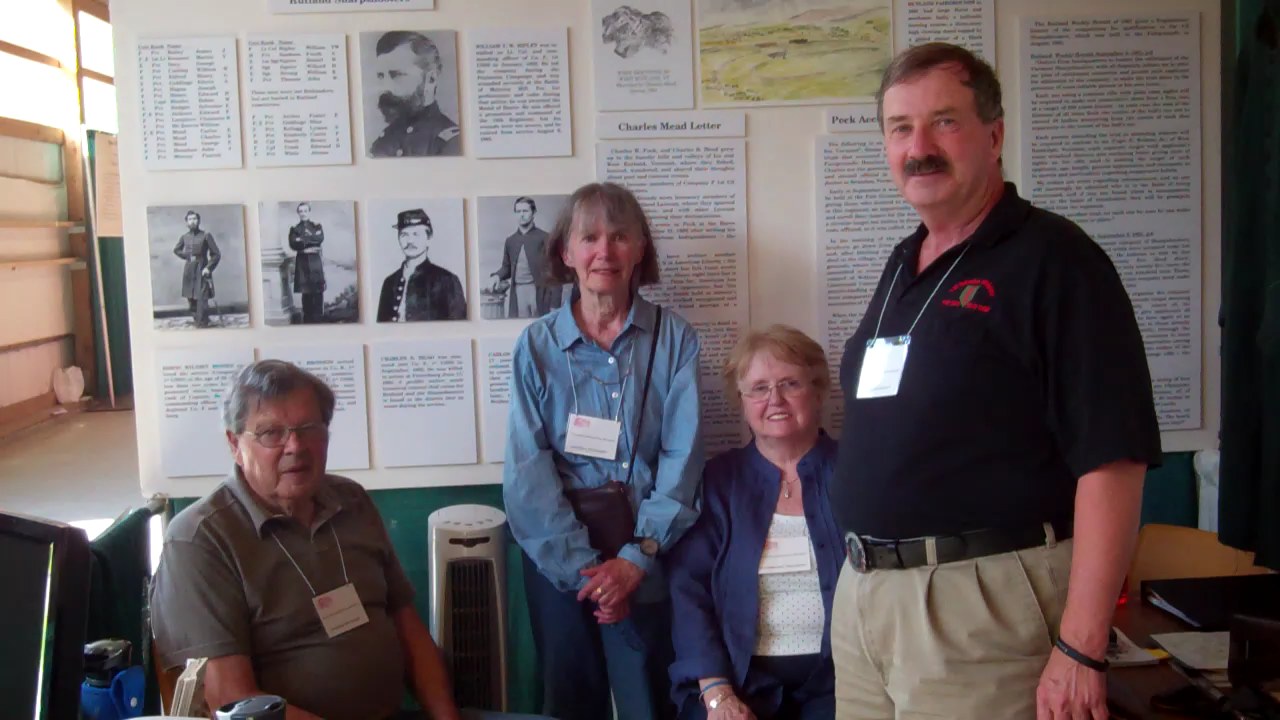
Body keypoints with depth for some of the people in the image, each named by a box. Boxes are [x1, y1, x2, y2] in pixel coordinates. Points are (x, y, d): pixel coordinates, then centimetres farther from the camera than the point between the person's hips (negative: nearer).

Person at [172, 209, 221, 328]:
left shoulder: (206, 235, -5)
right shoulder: (184, 237, 6)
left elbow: (216, 255, -3)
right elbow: (176, 250, 25)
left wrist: (209, 268, -13)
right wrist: (187, 256, 9)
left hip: (202, 270, -4)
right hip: (189, 270, 5)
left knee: (202, 299, -13)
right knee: (191, 299, 8)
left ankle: (202, 324, -10)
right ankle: (197, 321, 22)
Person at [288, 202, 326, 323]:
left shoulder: (317, 226, 12)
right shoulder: (294, 229, 11)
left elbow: (320, 238, -9)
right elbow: (293, 245, -6)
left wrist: (303, 240, -11)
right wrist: (311, 243, -11)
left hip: (315, 262, 0)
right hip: (302, 263, 0)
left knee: (318, 293, -5)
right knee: (306, 293, -1)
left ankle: (318, 320, -1)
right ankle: (307, 321, 3)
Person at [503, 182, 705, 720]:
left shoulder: (674, 339, -1)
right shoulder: (536, 346, 0)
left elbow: (683, 456, -6)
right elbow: (527, 467, -6)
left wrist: (636, 558, -15)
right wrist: (582, 566, -14)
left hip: (648, 555, -1)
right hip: (558, 554, 1)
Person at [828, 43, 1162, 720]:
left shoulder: (1052, 259, -10)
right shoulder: (902, 266, 13)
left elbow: (1112, 460, -17)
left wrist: (1080, 651, -20)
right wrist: (861, 577, 15)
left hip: (981, 602, -7)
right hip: (862, 593, 7)